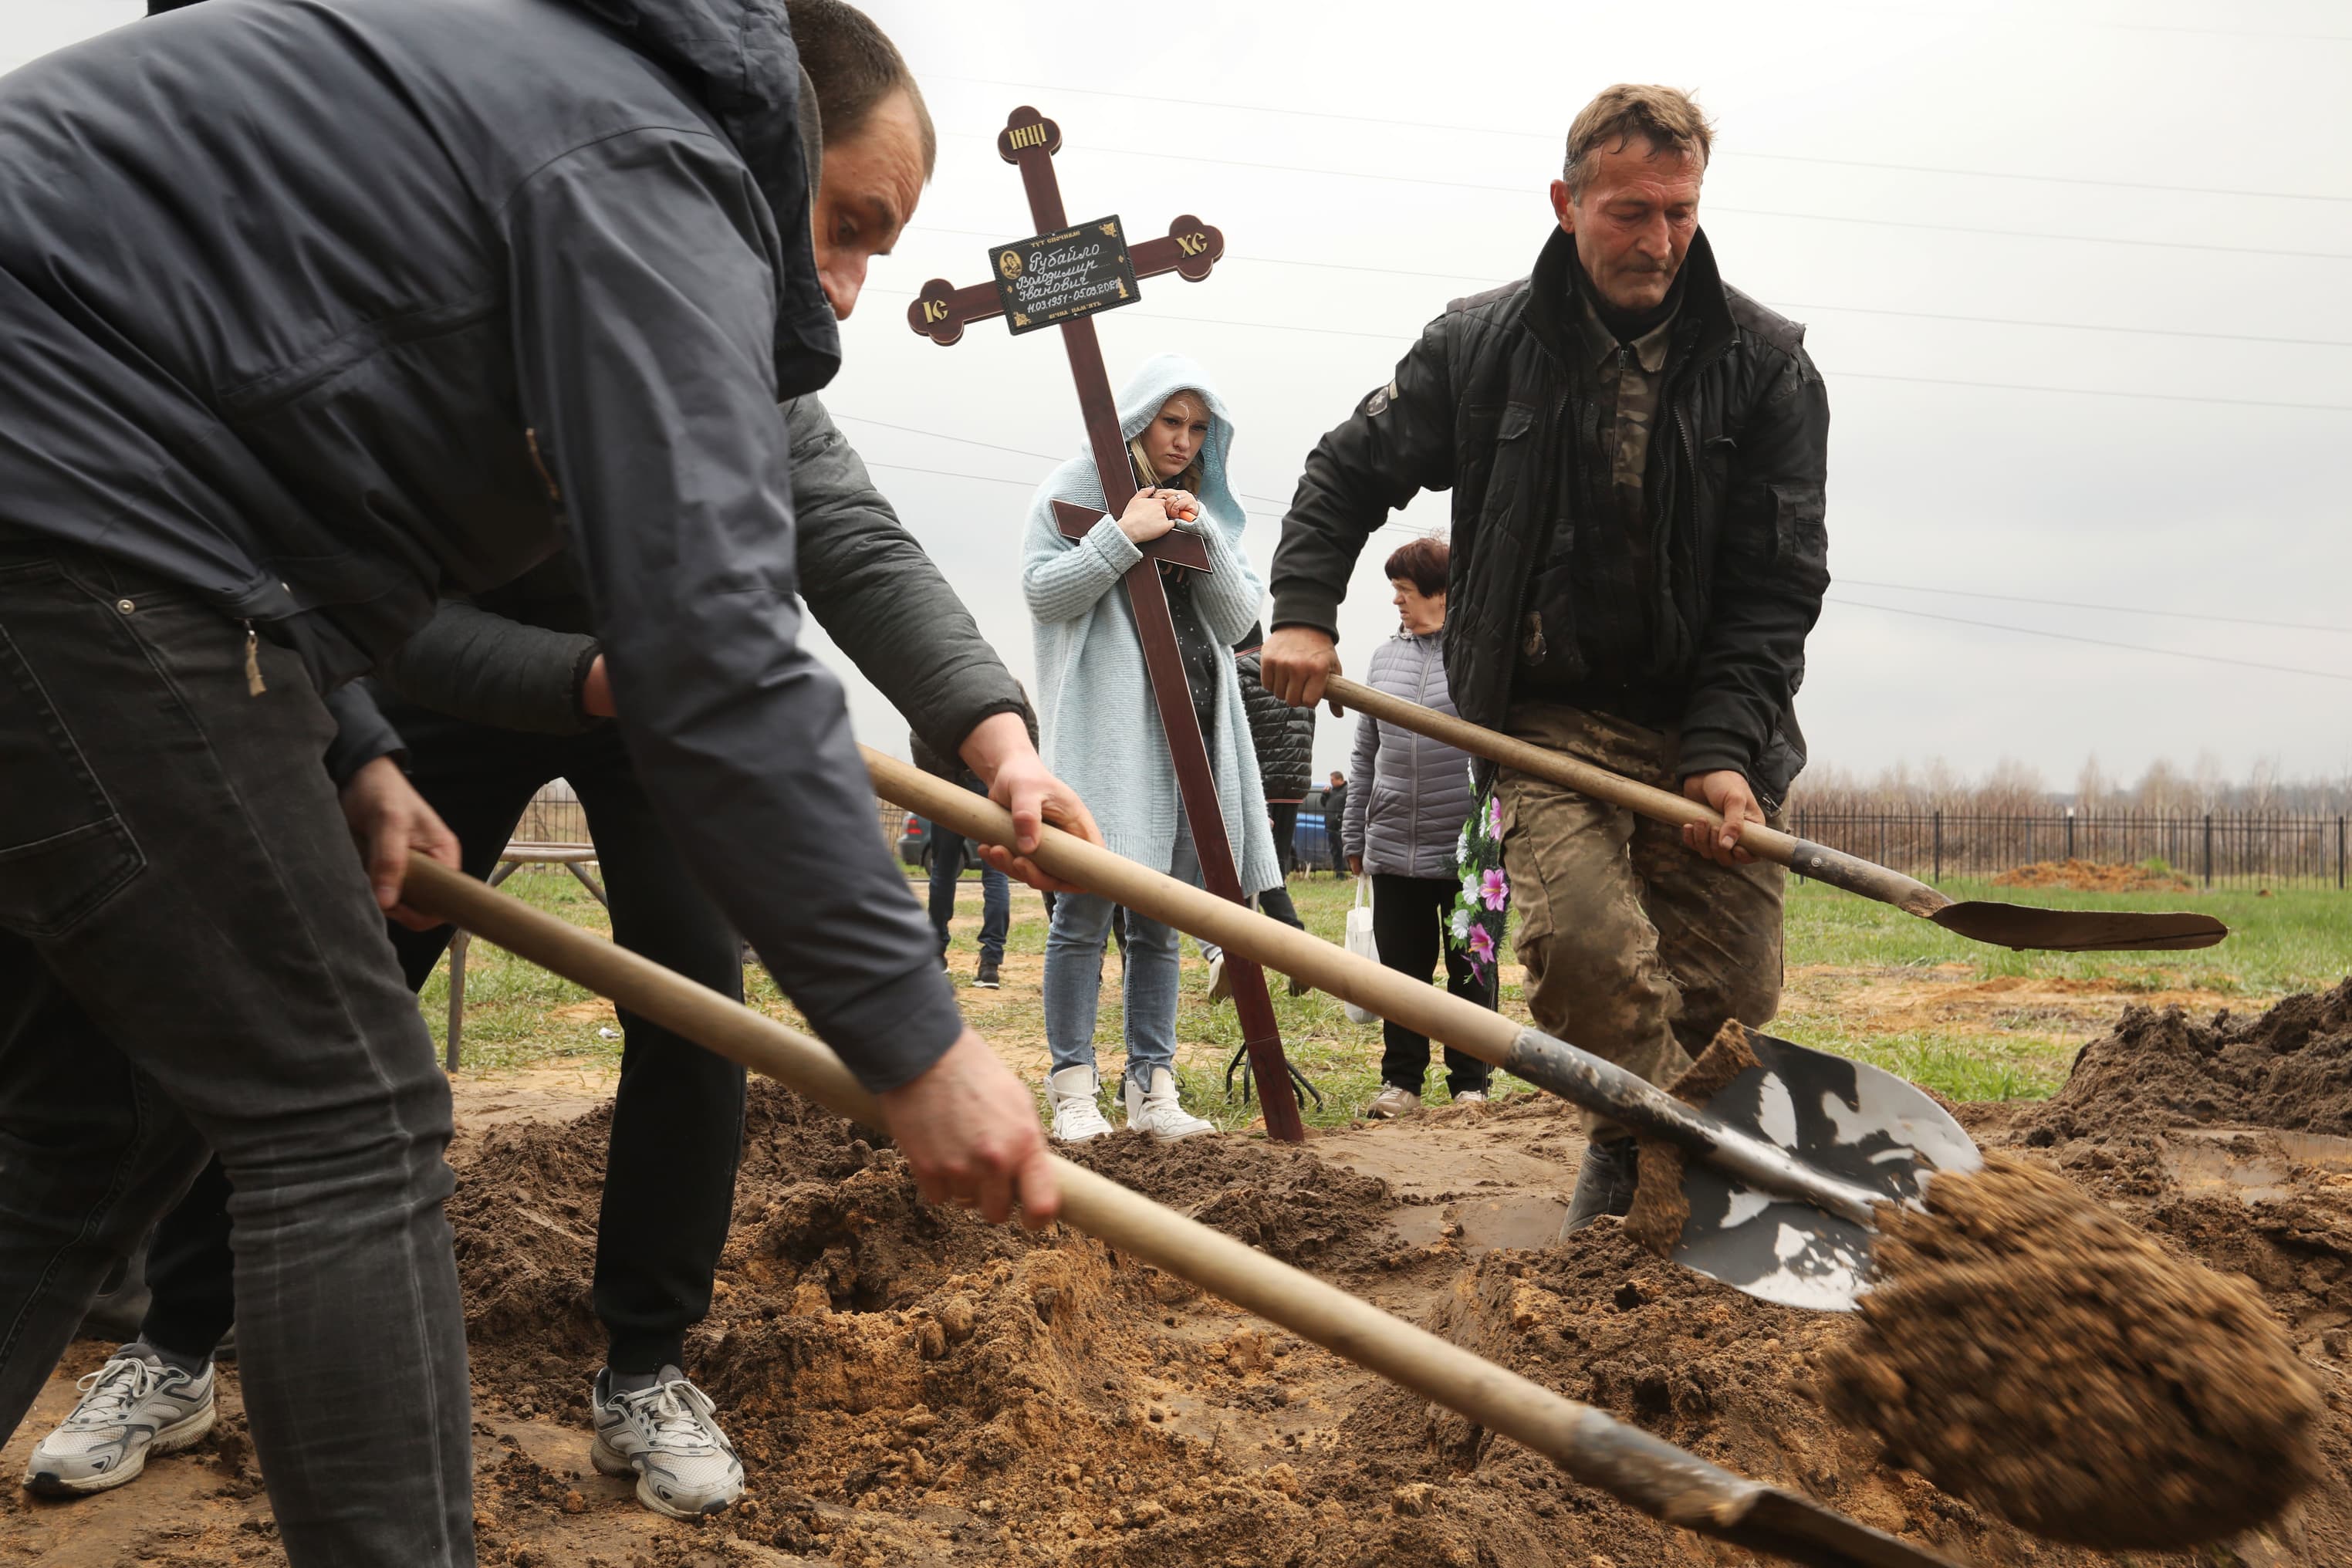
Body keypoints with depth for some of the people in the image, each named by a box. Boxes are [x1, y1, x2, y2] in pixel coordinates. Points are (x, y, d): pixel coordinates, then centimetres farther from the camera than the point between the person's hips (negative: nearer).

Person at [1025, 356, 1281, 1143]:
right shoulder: (1077, 486, 5)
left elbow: (1239, 618, 10)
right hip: (1103, 719, -5)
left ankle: (1153, 1085, 11)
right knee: (1086, 908, -6)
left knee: (1161, 921, 7)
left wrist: (1202, 536, -4)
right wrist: (1125, 534, -13)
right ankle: (1074, 1085, 1)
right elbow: (1043, 590, -4)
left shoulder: (1210, 506, 19)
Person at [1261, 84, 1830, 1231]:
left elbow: (1778, 581, -3)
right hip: (1549, 717, -1)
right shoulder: (1482, 344, 1)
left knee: (1728, 991, -1)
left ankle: (1628, 1162, 24)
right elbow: (1350, 472, 13)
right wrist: (1304, 610, -2)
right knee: (1581, 938, -25)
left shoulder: (1766, 365, -1)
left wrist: (1723, 748, -15)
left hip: (1714, 729, 1)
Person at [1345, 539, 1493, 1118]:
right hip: (1394, 850, 5)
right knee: (1402, 970, 10)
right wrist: (1356, 836, 17)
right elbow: (1366, 755, 17)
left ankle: (1470, 1083, 18)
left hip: (1468, 852, -5)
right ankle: (1401, 1080, 21)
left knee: (1470, 972, 8)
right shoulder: (1386, 657, 11)